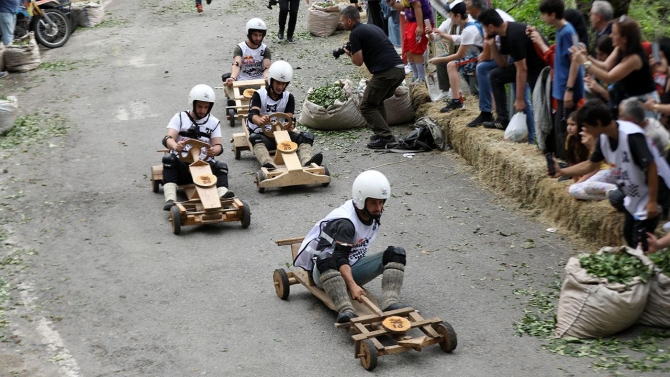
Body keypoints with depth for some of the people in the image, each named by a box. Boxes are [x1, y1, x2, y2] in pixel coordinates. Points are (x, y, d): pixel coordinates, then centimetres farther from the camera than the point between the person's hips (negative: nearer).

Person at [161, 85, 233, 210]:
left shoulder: (214, 122, 13)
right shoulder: (180, 118, 7)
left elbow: (218, 145, 0)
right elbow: (168, 139, -9)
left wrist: (214, 150, -28)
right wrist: (175, 146, -36)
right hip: (181, 164, -1)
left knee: (221, 166, -27)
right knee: (169, 159, -32)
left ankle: (223, 195, -54)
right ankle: (170, 199, -47)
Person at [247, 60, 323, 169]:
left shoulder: (289, 98, 9)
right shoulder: (259, 95, -2)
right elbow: (252, 114, -20)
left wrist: (290, 126, -29)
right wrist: (260, 121, -46)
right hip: (262, 133, -3)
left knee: (307, 136, -22)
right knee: (255, 138, -38)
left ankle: (307, 162, -54)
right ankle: (268, 164, -67)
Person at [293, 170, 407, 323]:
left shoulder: (373, 215, 1)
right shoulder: (345, 222, -24)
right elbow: (341, 258, -34)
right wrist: (352, 286, -45)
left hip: (352, 267, 7)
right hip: (325, 270, -7)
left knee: (396, 253, -14)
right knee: (325, 257, -43)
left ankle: (389, 303, -36)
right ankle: (345, 310, -56)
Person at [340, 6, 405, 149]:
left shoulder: (355, 34, -2)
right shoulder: (372, 27, 24)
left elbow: (358, 61, -5)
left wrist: (350, 54, 15)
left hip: (386, 72, -9)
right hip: (400, 70, 9)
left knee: (367, 106, 4)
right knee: (377, 101, 27)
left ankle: (386, 138, -5)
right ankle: (382, 133, 23)